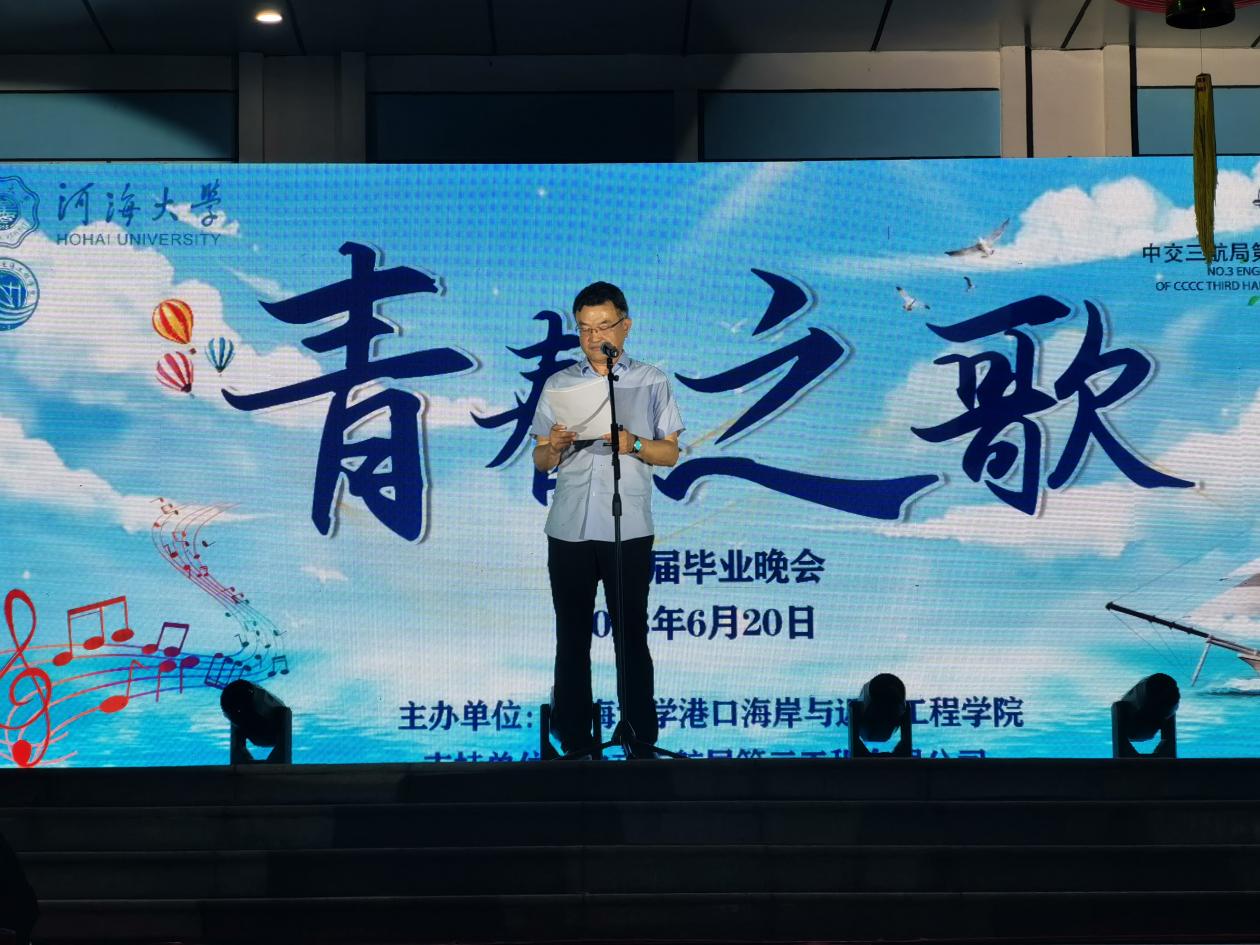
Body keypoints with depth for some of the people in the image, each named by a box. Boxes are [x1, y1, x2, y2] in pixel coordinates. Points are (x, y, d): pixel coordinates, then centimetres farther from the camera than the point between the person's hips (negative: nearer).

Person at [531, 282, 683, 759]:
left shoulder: (652, 382, 6)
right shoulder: (558, 384, 11)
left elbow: (670, 452, 4)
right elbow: (541, 461, 11)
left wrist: (632, 444, -15)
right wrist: (555, 446, -11)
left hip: (628, 530, -2)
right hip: (569, 529, 2)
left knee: (632, 638, 0)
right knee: (572, 640, 4)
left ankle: (641, 743, 4)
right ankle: (574, 743, 9)